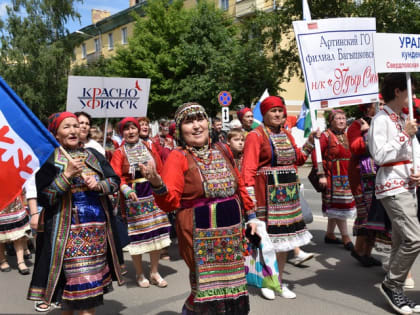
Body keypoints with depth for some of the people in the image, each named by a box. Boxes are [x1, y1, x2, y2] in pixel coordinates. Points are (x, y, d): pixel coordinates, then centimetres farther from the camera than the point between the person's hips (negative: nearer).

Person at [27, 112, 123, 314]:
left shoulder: (92, 154, 10)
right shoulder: (49, 159, -3)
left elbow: (115, 181, 10)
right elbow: (44, 197, -11)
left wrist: (98, 185, -10)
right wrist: (67, 174, -19)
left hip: (98, 227, 5)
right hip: (68, 230, -4)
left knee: (94, 279, 10)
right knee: (79, 282, -5)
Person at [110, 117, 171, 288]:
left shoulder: (149, 147, 7)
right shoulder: (119, 153, 0)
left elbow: (160, 170, 7)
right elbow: (116, 176, -10)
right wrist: (126, 189, -27)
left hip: (153, 193, 3)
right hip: (133, 196, -2)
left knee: (156, 232, 4)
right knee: (136, 235, 1)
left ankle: (154, 272, 19)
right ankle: (139, 274, 19)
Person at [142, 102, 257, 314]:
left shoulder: (223, 150, 6)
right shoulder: (178, 157, -8)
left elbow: (239, 186, 16)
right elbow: (170, 202, -16)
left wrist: (251, 216, 15)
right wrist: (157, 185, -35)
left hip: (232, 230, 5)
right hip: (201, 234, -5)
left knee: (231, 283, 15)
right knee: (208, 288, 0)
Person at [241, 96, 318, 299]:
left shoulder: (286, 135, 14)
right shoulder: (255, 136, -9)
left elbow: (298, 159, 18)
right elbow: (248, 168, -15)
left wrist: (311, 140, 8)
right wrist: (250, 197, -23)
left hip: (287, 193, 7)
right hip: (267, 194, -7)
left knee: (284, 236, 12)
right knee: (267, 238, -3)